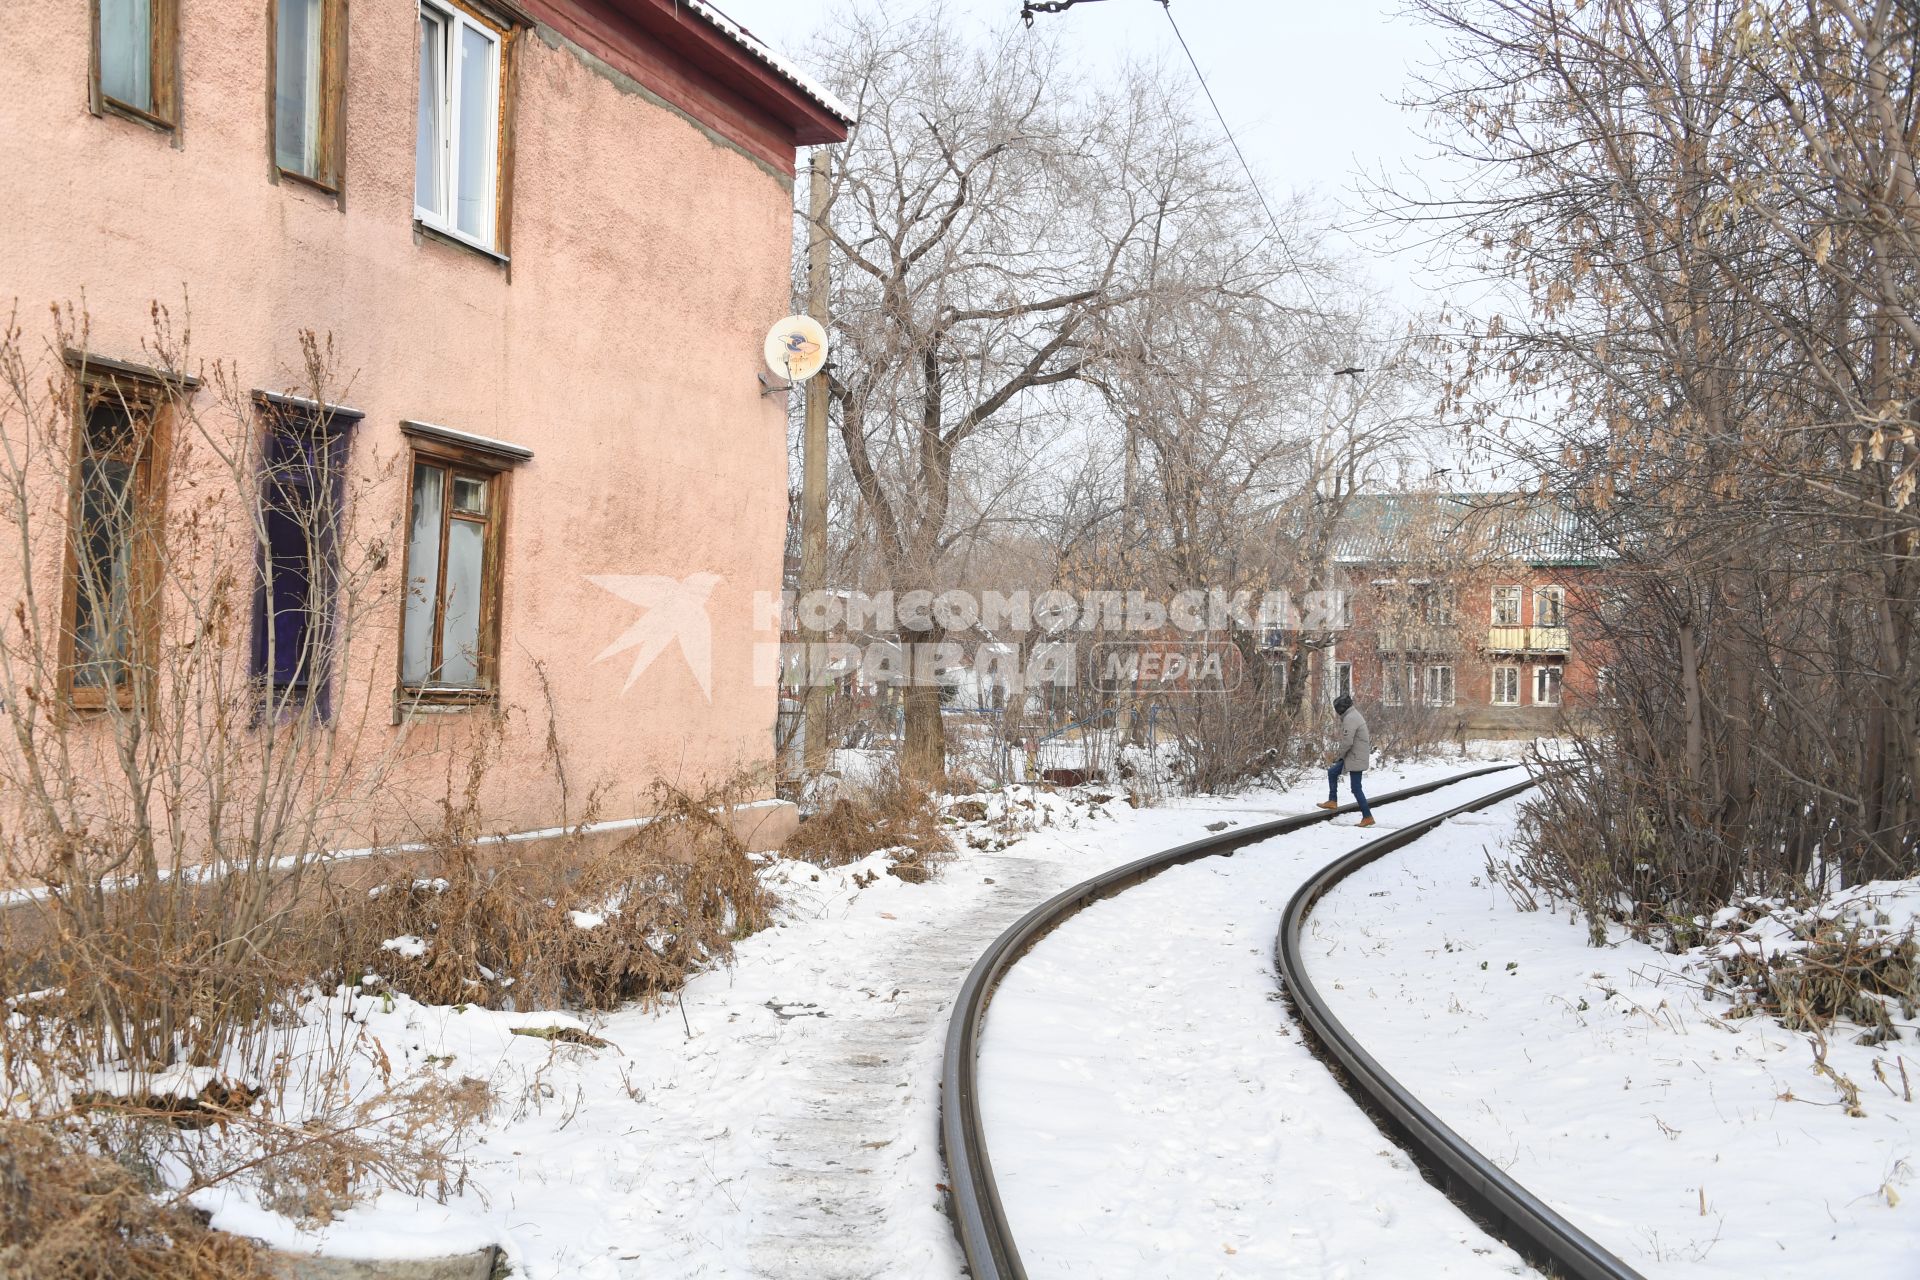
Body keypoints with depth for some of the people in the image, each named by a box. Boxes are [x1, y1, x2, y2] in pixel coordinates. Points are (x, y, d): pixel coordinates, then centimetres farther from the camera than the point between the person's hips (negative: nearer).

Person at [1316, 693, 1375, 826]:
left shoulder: (1350, 718, -21)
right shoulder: (1353, 715, 13)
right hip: (1354, 755, 10)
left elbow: (1347, 742, -26)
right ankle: (1332, 801, 24)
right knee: (1332, 772, 19)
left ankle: (1367, 817, 0)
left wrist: (1340, 756, -11)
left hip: (1356, 757, -10)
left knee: (1356, 788, -5)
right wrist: (1341, 756, 11)